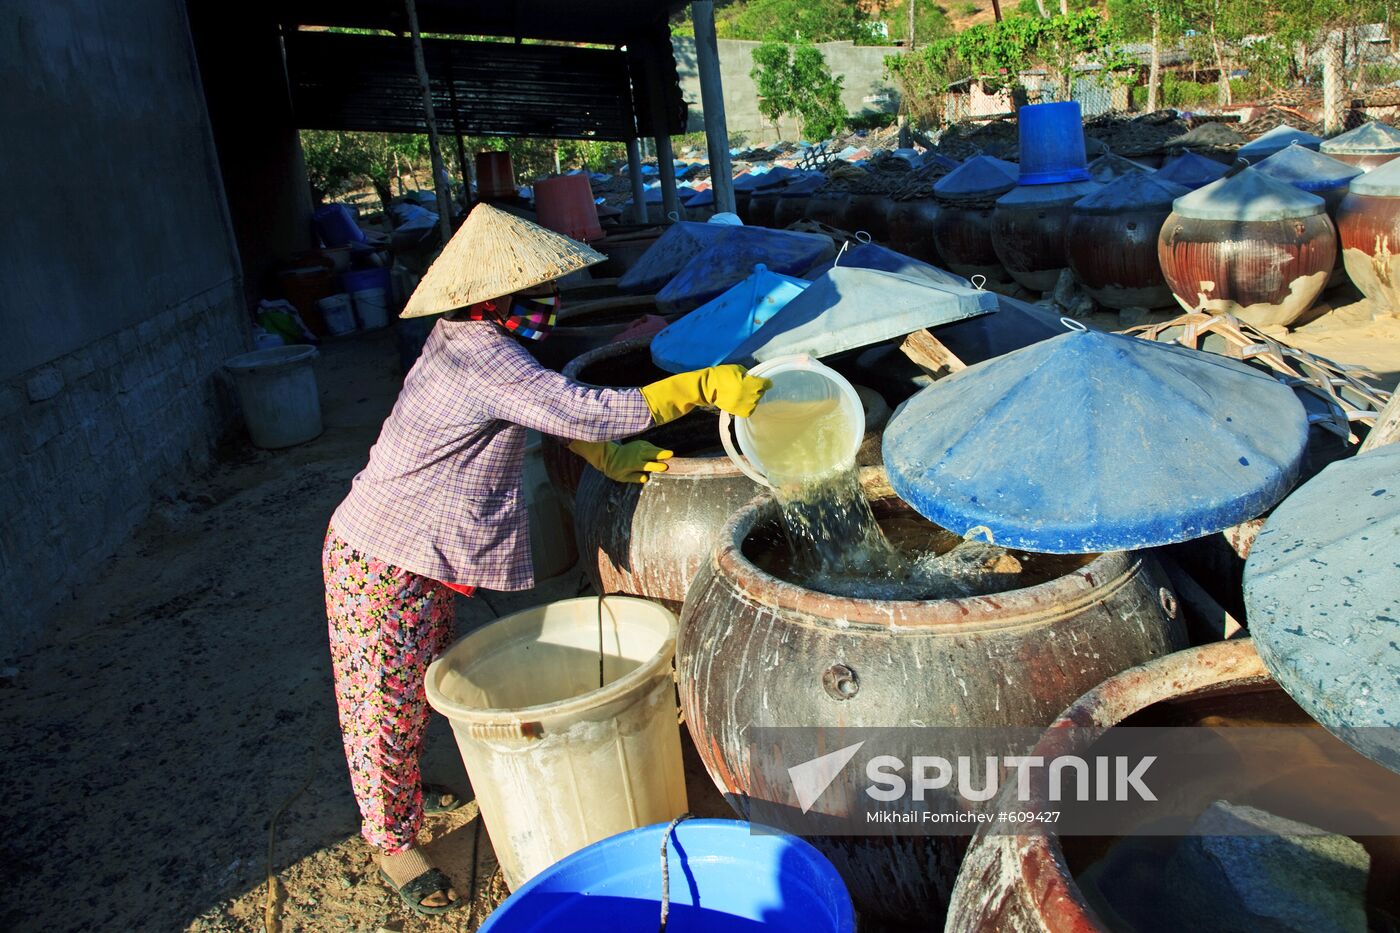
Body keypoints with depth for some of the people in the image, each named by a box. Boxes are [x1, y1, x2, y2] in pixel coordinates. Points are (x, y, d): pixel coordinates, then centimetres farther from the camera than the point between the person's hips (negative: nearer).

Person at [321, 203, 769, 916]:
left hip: (419, 559, 10)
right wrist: (705, 385, -28)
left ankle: (403, 789, 48)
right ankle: (393, 844, 26)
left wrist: (612, 458, 9)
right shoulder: (483, 357, -28)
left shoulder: (467, 338, 3)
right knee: (386, 709, 8)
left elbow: (544, 400, 15)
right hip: (383, 567, -10)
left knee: (420, 689, 26)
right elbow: (588, 412, -32)